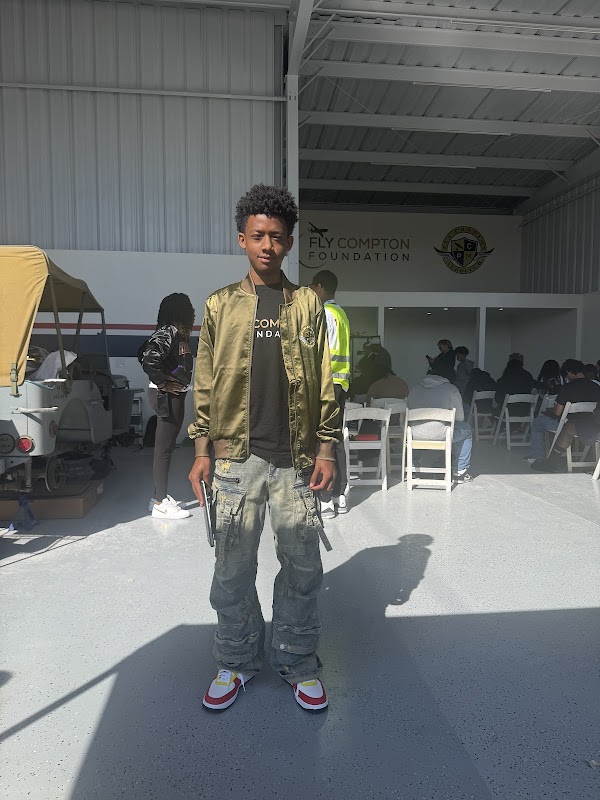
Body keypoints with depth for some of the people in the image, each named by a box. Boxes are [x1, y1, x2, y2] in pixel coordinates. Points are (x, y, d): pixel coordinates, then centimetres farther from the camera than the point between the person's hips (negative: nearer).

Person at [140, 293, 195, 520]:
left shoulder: (176, 333, 13)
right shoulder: (170, 333, -16)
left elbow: (145, 353, 20)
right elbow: (149, 360, -28)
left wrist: (162, 381, 12)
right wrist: (162, 383, -17)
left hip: (171, 396, 10)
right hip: (168, 396, -10)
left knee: (164, 447, 15)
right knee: (164, 448, -4)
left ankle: (160, 497, 26)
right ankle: (161, 504, 5)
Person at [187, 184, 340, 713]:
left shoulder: (308, 304, 7)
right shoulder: (220, 305, 8)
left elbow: (325, 382, 5)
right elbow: (206, 384, 7)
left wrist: (327, 450, -1)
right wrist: (202, 451, 2)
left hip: (296, 458, 0)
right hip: (237, 456, 1)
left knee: (303, 565, 7)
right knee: (233, 567, 9)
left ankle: (299, 663, 28)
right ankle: (237, 663, 30)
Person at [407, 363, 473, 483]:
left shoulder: (415, 389, 13)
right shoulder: (451, 389, 3)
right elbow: (460, 417, 4)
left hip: (415, 435, 4)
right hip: (440, 435, -4)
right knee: (466, 429, 25)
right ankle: (459, 471, 26)